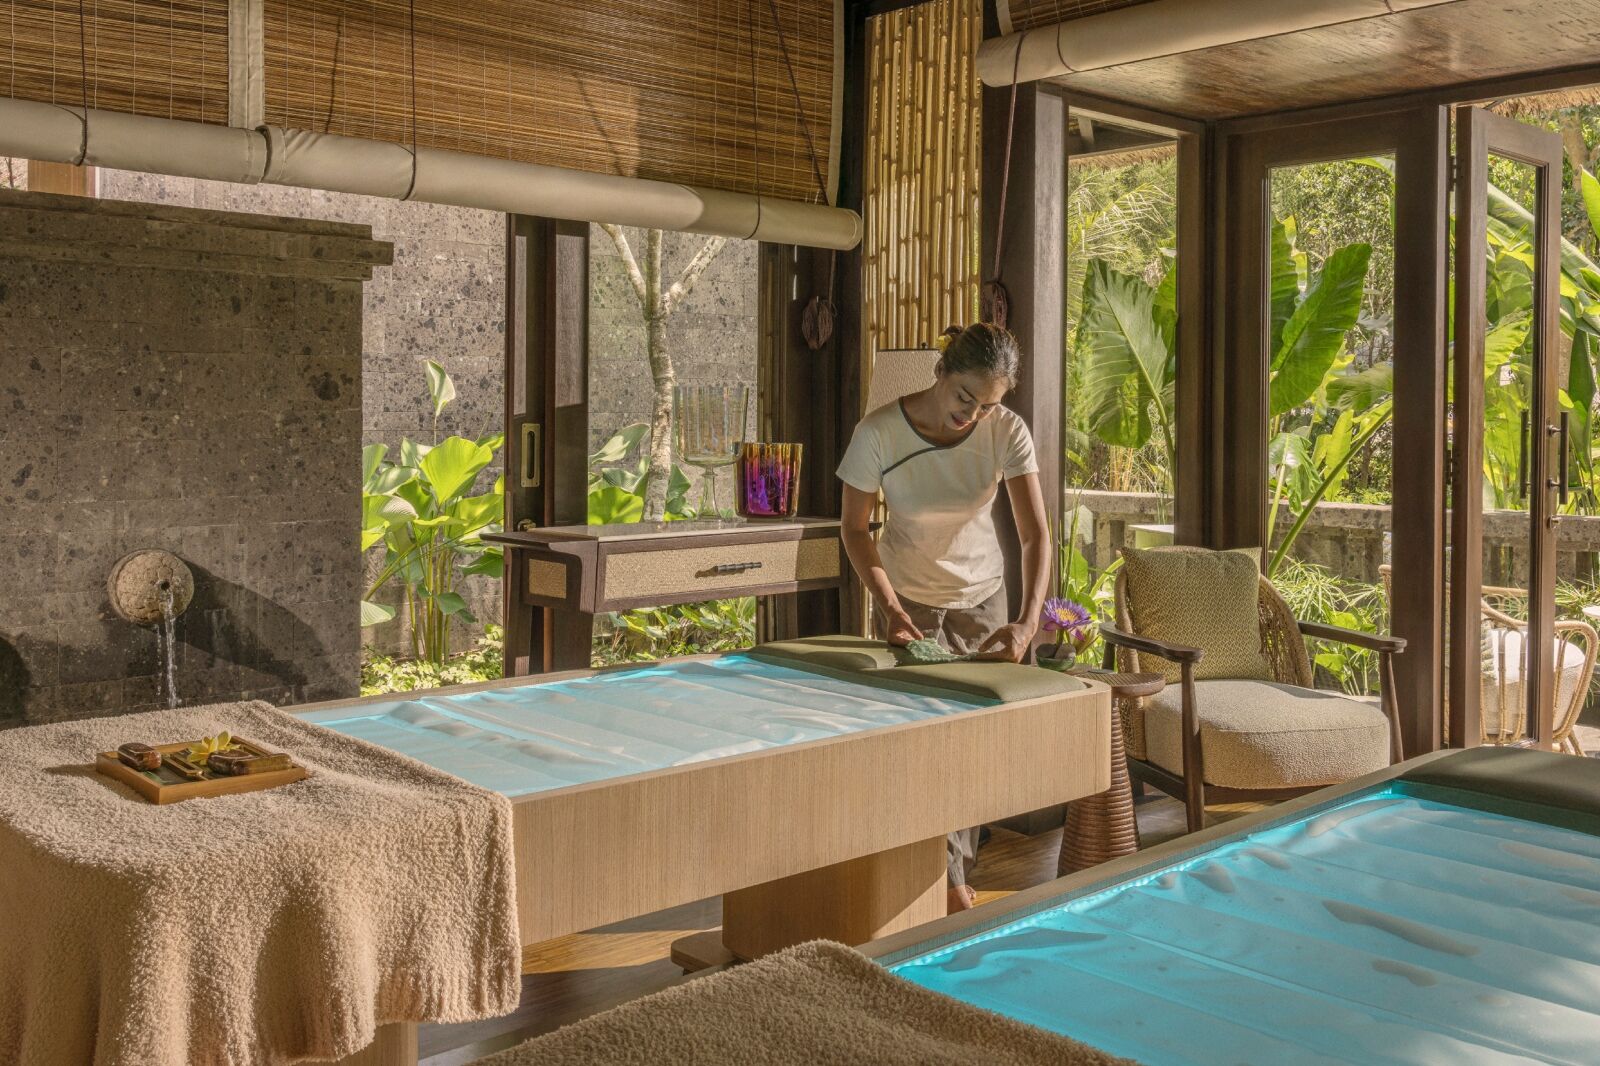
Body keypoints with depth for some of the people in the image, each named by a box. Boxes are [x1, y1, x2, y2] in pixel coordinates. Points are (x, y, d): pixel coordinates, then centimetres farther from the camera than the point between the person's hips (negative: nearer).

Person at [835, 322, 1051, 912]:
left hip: (980, 597, 2)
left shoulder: (1007, 431, -19)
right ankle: (948, 884, 4)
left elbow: (1036, 533, -22)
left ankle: (954, 870, 25)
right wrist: (888, 604, -23)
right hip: (907, 598, -2)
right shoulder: (879, 432, -22)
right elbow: (855, 528, -11)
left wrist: (1027, 620, -35)